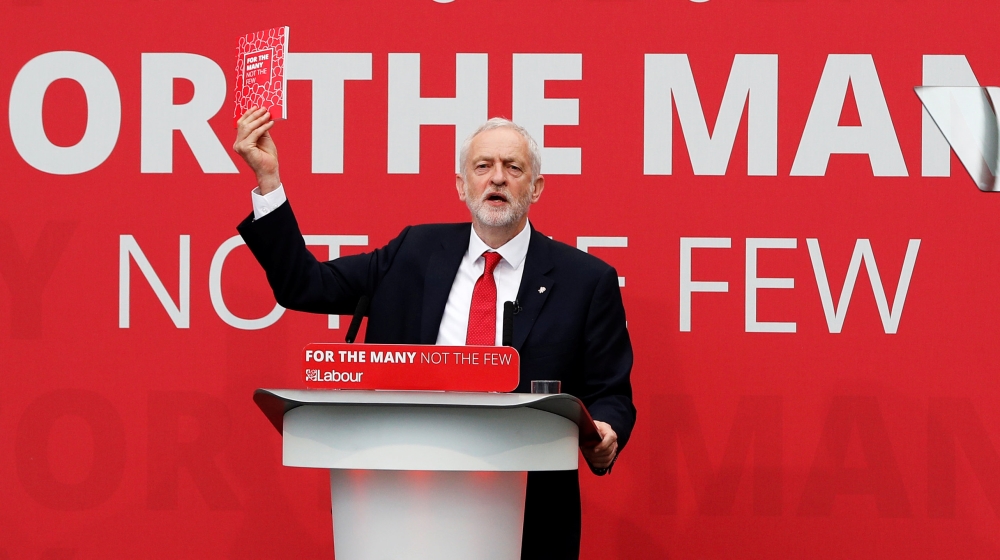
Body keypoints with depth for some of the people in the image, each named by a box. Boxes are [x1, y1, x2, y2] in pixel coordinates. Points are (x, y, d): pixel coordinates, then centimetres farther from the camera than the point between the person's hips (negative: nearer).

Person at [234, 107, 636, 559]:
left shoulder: (587, 280, 1)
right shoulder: (415, 251, 8)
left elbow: (611, 396, 1)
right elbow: (304, 285, 7)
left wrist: (603, 439, -22)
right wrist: (267, 179, -1)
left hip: (529, 519, -2)